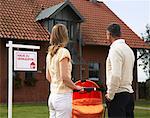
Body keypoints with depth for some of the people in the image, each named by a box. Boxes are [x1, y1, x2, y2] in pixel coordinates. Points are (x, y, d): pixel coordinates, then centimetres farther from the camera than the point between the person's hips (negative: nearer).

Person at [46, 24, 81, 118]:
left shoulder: (50, 53, 10)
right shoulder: (63, 52, -13)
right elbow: (64, 77, -18)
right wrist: (76, 87, -5)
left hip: (52, 95, 8)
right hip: (63, 96, -8)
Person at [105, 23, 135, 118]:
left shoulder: (115, 49, -14)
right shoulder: (128, 49, 14)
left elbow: (116, 75, -22)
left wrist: (110, 95, -13)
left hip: (118, 94, -9)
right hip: (129, 92, 9)